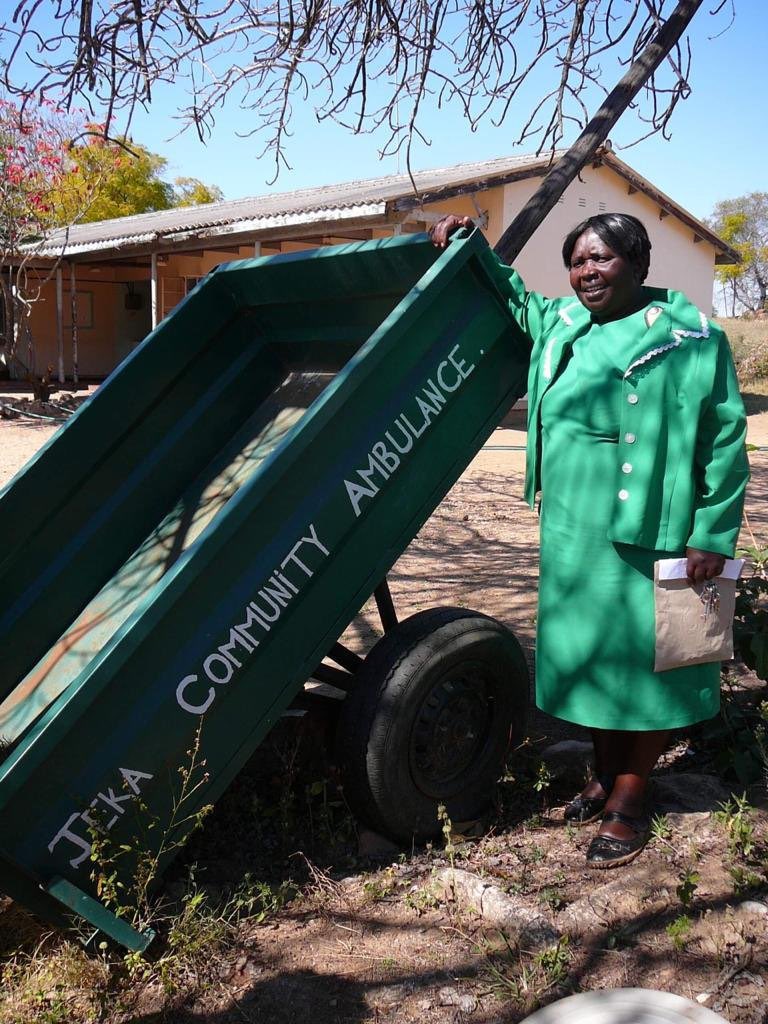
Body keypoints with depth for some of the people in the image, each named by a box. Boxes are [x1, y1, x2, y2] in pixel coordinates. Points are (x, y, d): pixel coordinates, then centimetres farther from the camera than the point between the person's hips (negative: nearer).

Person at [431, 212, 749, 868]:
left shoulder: (690, 338, -7)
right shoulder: (557, 324, 9)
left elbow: (724, 442, -8)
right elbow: (513, 296, 30)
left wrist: (712, 536, -11)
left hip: (649, 538, -6)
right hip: (569, 535, 6)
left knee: (643, 661, 5)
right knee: (592, 658, 16)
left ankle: (629, 802, 21)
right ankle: (605, 776, 36)